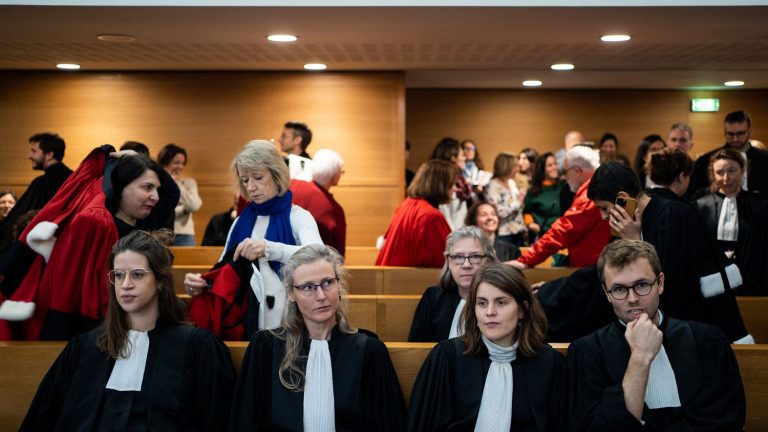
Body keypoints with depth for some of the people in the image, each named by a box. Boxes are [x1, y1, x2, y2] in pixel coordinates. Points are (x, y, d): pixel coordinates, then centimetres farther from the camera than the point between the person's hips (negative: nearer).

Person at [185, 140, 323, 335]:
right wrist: (200, 285, -10)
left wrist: (269, 248, -37)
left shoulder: (298, 217, -3)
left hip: (287, 326, -3)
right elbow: (225, 273, 12)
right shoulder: (241, 221, 11)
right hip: (245, 322, 4)